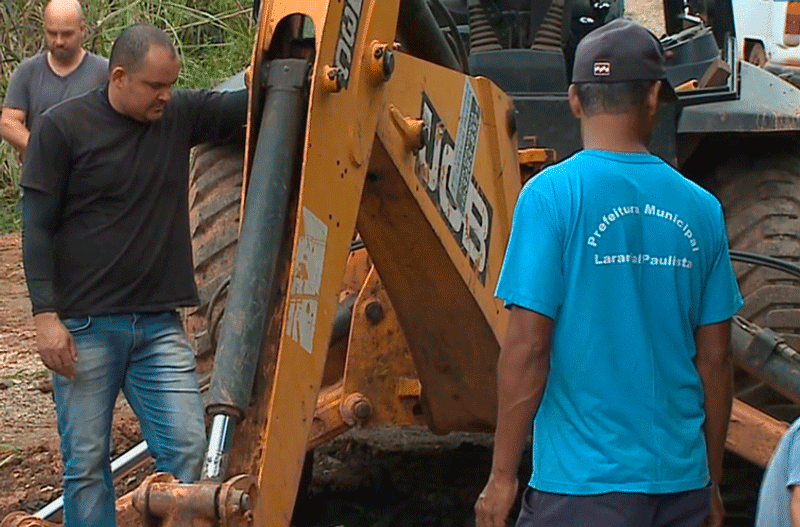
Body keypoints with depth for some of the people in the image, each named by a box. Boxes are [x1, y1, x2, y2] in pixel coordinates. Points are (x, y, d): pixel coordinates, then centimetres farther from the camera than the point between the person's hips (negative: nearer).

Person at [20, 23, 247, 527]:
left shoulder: (179, 115, 4)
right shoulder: (62, 127, -7)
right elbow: (37, 229, -7)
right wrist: (46, 314, -13)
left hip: (160, 325, 4)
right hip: (84, 326, -3)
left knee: (187, 451, -1)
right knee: (86, 463, 3)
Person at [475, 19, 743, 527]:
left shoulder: (552, 195, -9)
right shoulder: (700, 207, 3)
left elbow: (528, 347, -12)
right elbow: (715, 359, 7)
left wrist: (502, 476, -4)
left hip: (583, 485, -4)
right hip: (681, 483, 4)